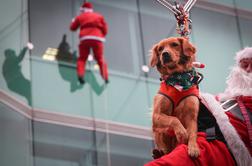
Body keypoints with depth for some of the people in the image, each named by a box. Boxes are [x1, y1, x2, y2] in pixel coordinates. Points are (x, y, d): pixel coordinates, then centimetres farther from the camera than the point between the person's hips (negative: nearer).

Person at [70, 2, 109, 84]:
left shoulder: (80, 17, 17)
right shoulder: (99, 16, 21)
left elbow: (73, 28, 24)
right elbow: (105, 29, 14)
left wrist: (73, 21, 43)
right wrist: (102, 36, 28)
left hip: (85, 39, -1)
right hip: (97, 39, 1)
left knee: (82, 58, 9)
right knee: (100, 58, 9)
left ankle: (80, 74, -13)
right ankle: (105, 77, -4)